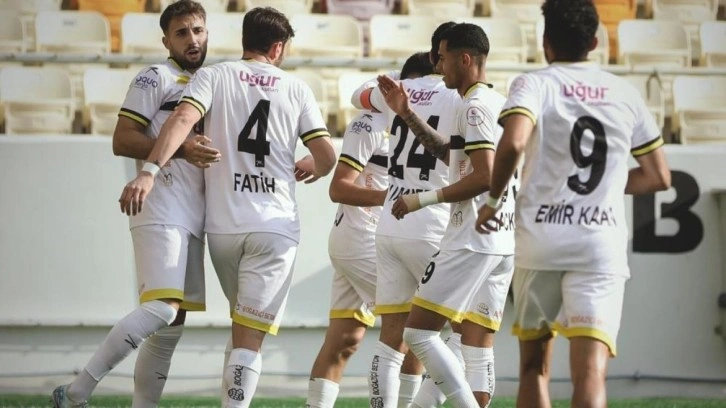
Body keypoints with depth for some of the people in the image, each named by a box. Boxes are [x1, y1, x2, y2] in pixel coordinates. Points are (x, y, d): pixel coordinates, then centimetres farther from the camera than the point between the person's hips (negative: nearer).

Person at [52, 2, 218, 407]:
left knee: (173, 321, 8)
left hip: (193, 217, 9)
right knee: (163, 307, -23)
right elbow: (122, 140, -11)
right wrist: (180, 148, -23)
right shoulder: (155, 79, -2)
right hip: (162, 211, -9)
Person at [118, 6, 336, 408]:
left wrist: (149, 171, -23)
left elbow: (182, 118, -14)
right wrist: (312, 167, 27)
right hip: (275, 226, -2)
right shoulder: (296, 88, 7)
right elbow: (327, 155, 4)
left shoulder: (213, 76, 5)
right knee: (250, 336, -6)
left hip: (223, 224, 2)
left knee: (243, 326, 22)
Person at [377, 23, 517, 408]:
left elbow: (484, 176, -21)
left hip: (472, 241, -10)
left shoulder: (475, 106, -12)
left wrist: (424, 199, -15)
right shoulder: (499, 103, 18)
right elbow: (450, 154, 30)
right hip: (503, 241, 10)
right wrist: (407, 114, 25)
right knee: (478, 348, 8)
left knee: (418, 331, -6)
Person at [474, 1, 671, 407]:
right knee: (590, 373, -11)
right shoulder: (625, 93, 11)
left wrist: (494, 200, -4)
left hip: (540, 240, -1)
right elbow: (659, 177, 16)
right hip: (603, 245, 1)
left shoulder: (534, 84, 1)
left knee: (534, 366, 18)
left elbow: (513, 143, -20)